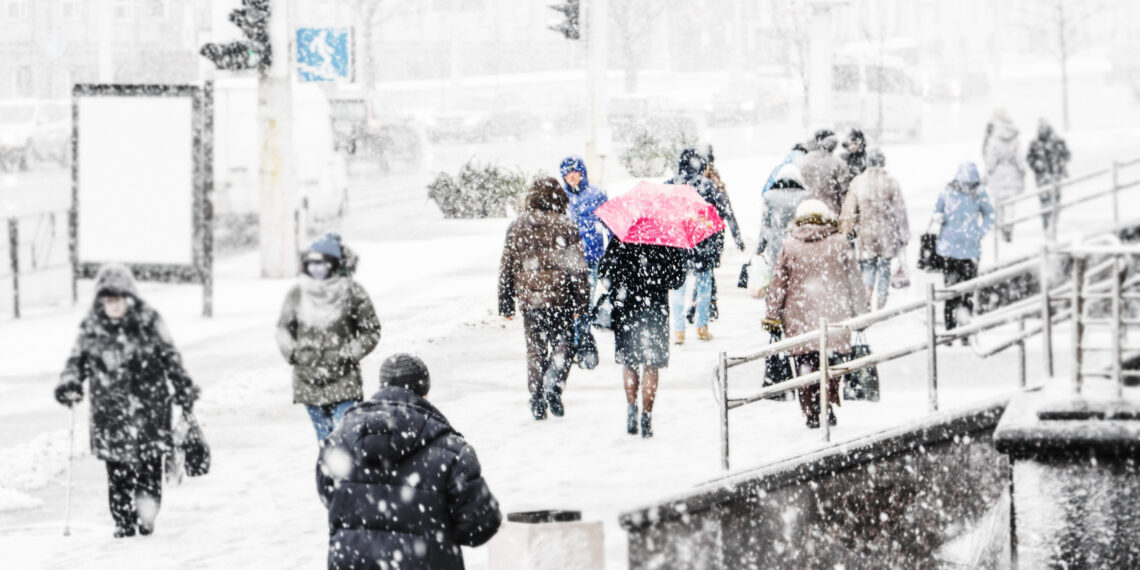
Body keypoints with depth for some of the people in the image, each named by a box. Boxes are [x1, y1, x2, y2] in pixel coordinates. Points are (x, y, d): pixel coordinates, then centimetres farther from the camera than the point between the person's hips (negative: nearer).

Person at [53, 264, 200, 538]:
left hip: (148, 401, -2)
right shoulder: (91, 327, 5)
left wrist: (184, 389, 6)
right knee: (117, 465, 0)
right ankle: (123, 520, 8)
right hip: (110, 409, 2)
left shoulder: (148, 320, 0)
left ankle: (147, 514, 2)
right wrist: (69, 384, -9)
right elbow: (77, 360, 10)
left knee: (149, 460, -7)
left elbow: (170, 356, 6)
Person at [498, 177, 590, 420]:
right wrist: (582, 304, 0)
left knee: (535, 350, 10)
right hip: (559, 299, -3)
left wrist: (505, 304, 15)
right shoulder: (565, 227, -5)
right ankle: (553, 387, -13)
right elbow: (577, 268, -6)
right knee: (563, 344, 9)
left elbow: (506, 267, 8)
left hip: (529, 298, 3)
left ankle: (537, 403, 8)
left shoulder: (517, 227, 5)